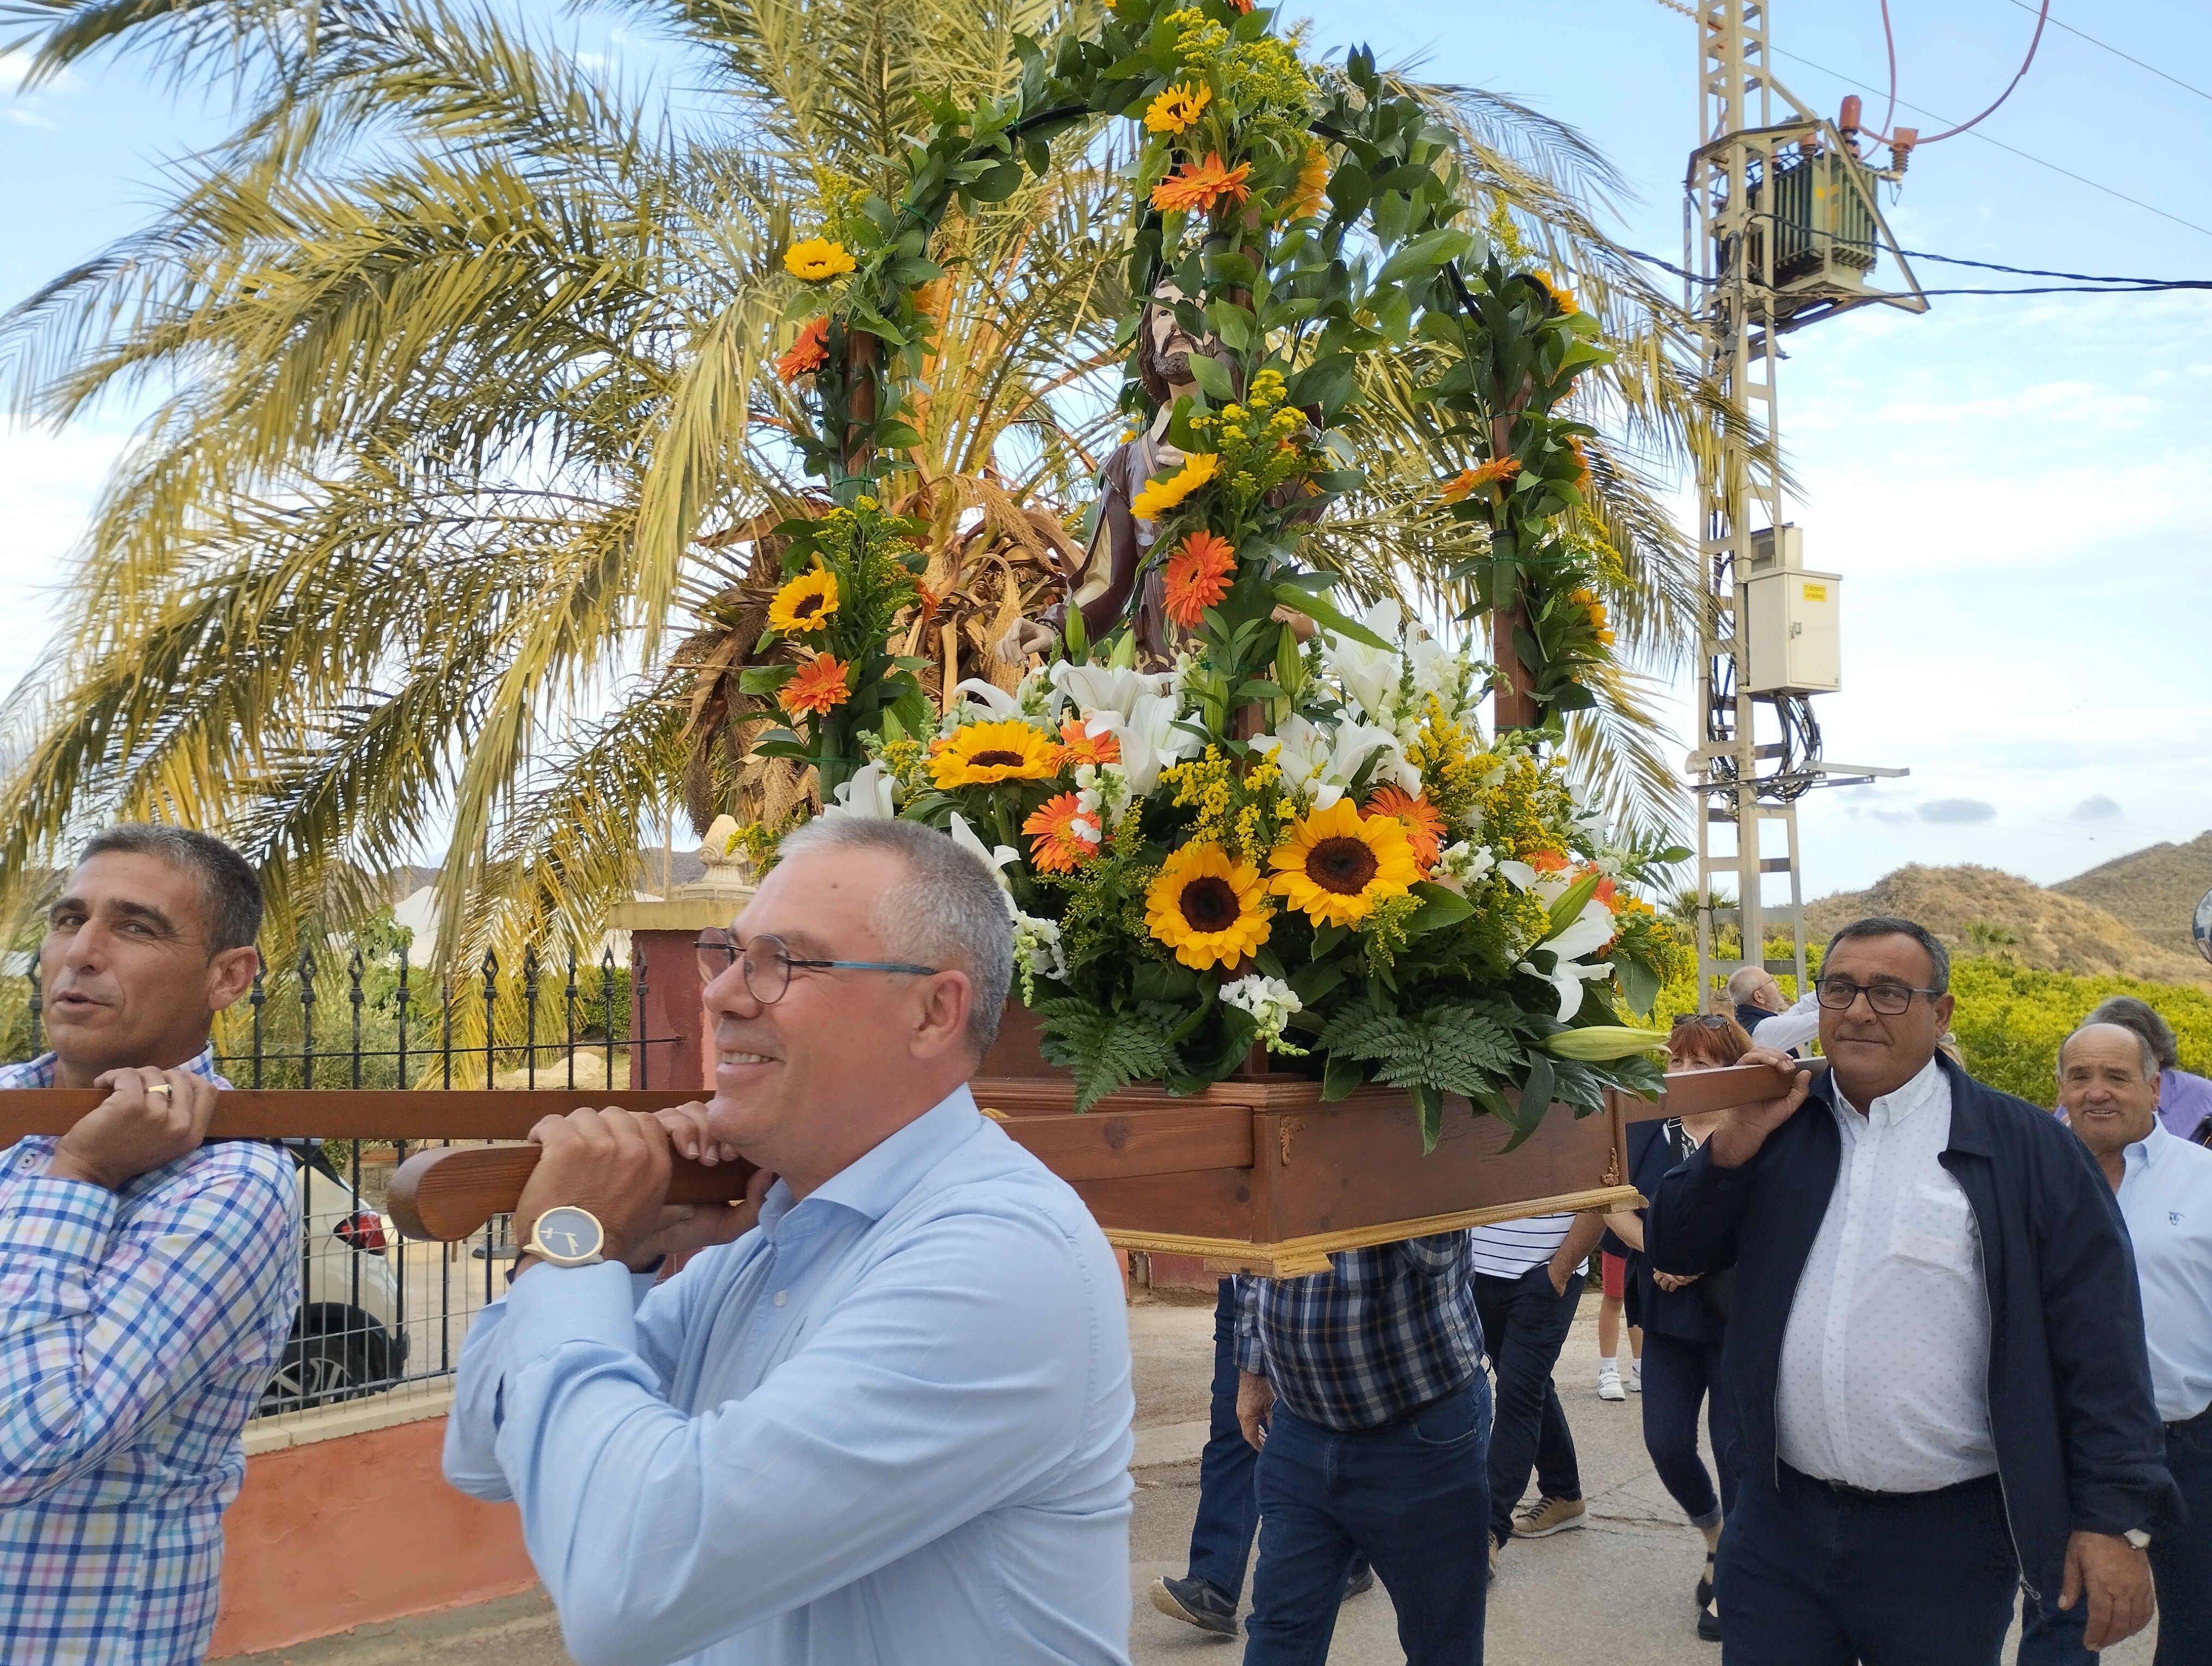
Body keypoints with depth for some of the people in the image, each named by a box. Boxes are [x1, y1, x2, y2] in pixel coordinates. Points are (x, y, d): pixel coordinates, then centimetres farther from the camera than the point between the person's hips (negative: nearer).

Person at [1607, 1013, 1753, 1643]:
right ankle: (1716, 1536, 34)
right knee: (1666, 1443, 5)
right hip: (1668, 1319, 4)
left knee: (1734, 1447, 3)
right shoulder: (1649, 1131, 2)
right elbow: (1616, 1206, 0)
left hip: (1737, 1320, -4)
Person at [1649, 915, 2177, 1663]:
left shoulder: (2026, 1148, -5)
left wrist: (2114, 1518, -10)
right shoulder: (1778, 1128, 5)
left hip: (1948, 1539, -2)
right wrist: (1735, 1145, -11)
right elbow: (1675, 1251, 4)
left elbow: (2099, 1341, -6)